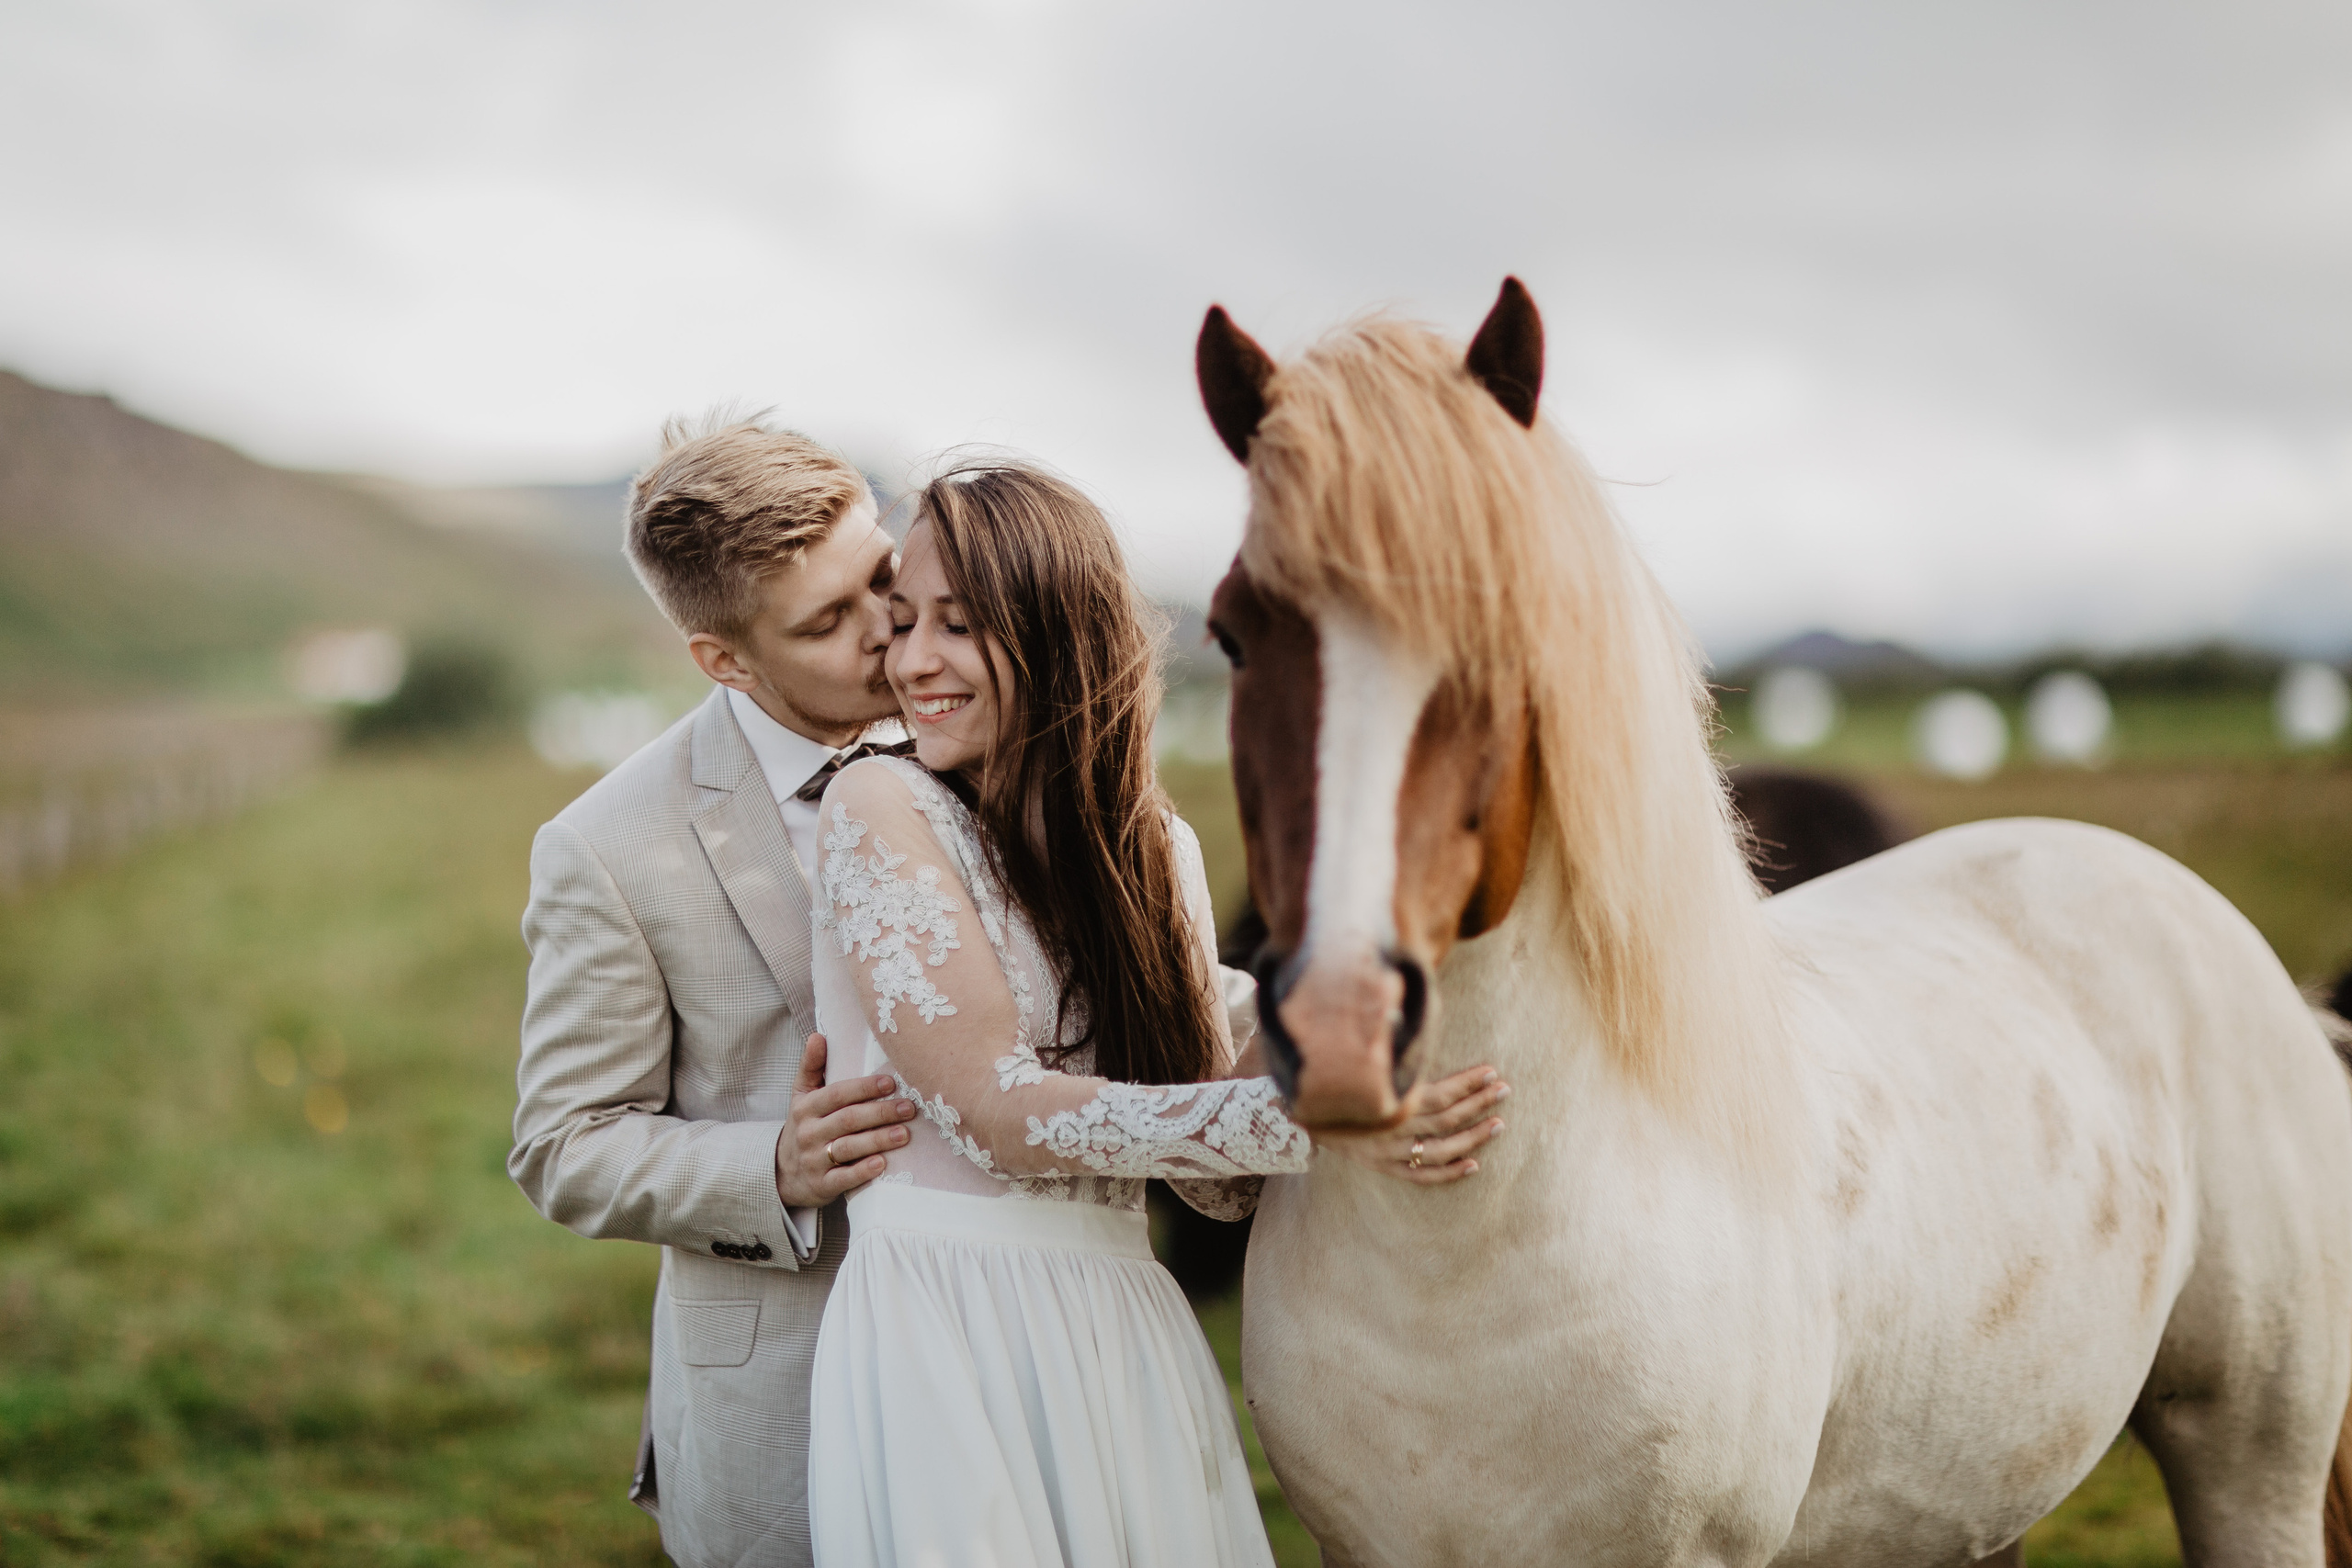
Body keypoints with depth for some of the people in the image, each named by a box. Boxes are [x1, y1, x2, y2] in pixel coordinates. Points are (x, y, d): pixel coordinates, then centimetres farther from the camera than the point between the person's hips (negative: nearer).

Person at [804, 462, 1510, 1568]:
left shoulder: (1153, 846, 10)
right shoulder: (881, 806, -6)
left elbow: (1225, 1182, 7)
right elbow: (995, 1111, -14)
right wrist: (1312, 1112, -20)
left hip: (1128, 1340, 5)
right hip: (943, 1341, -5)